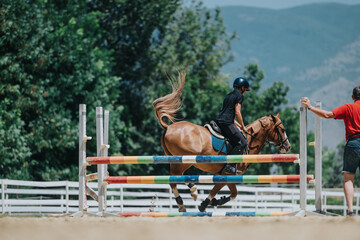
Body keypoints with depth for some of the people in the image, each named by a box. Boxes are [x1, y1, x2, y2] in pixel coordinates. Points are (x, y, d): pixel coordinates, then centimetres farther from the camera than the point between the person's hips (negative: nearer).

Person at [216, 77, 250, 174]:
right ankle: (229, 165, -20)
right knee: (242, 142, -12)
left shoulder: (229, 96, 26)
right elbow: (237, 112, -8)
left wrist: (239, 126, 28)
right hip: (226, 123, -9)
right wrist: (243, 127, 3)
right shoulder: (239, 95, -1)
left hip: (219, 121, 9)